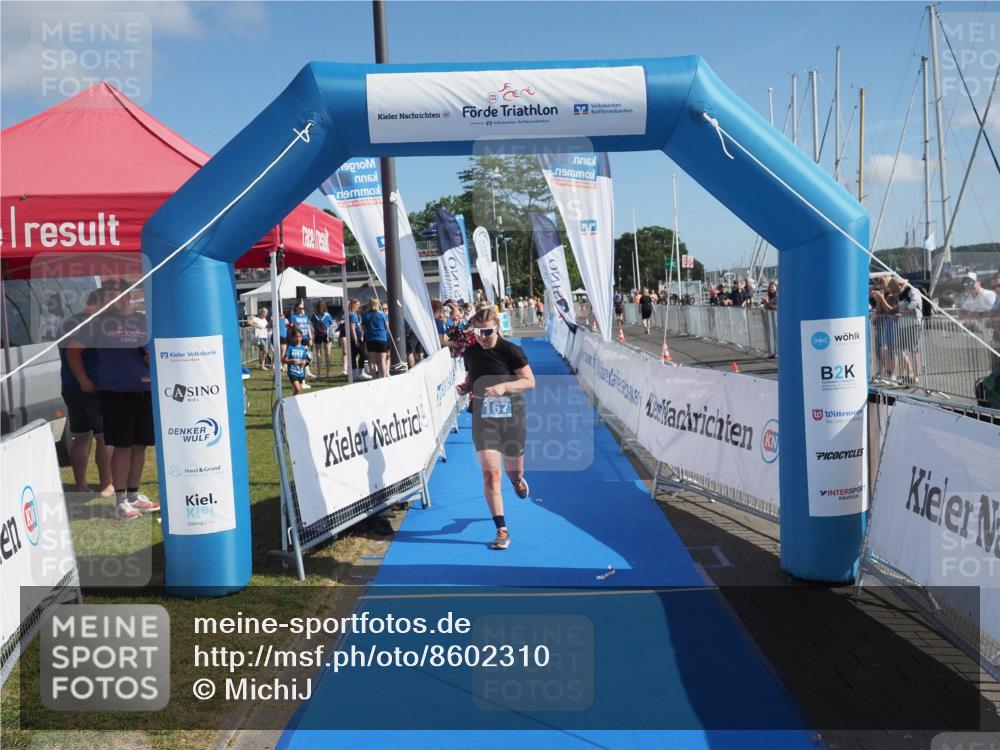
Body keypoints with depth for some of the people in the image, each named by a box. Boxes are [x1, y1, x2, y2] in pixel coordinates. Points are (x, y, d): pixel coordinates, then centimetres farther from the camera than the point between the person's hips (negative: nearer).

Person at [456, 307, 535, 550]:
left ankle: (517, 479, 54)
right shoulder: (470, 353, 2)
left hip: (512, 418, -2)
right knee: (490, 475, -10)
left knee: (514, 473, 13)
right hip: (483, 419, 2)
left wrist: (504, 386, -26)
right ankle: (502, 530, -3)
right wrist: (464, 388, -5)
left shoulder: (511, 351, -11)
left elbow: (530, 382, -11)